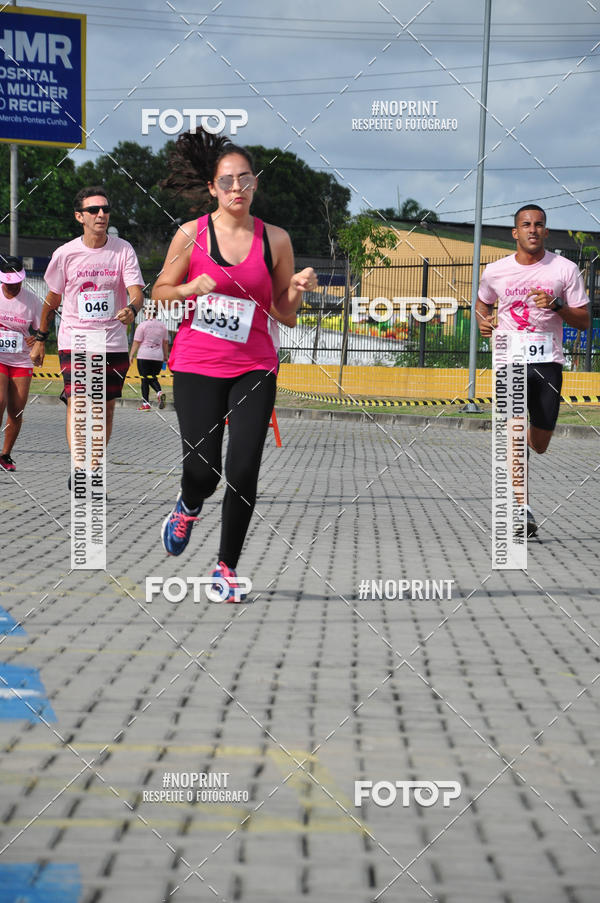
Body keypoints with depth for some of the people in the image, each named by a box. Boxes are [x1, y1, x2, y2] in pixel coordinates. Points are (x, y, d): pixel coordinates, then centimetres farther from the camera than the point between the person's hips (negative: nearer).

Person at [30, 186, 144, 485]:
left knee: (106, 407, 6)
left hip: (113, 343, 1)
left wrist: (132, 309, -34)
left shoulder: (123, 250, -2)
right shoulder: (65, 254, -2)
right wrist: (40, 339, 14)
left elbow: (136, 291, -11)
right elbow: (52, 300, 10)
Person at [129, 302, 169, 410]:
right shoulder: (162, 325, 8)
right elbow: (165, 343, 14)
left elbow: (136, 342, -4)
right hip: (158, 357, 4)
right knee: (153, 378, 16)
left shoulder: (143, 325, -5)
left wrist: (131, 356, 4)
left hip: (144, 356, -4)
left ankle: (146, 403, 1)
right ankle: (159, 392, -13)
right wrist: (165, 356, 24)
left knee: (145, 380, 2)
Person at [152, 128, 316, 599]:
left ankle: (227, 565, 12)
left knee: (243, 473, -8)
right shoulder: (192, 234, -1)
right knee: (203, 472, -7)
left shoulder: (275, 240, 2)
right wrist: (191, 288, -12)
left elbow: (286, 314, 8)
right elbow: (160, 292, 8)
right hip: (197, 366, -1)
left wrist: (298, 290, -13)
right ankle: (188, 507, 31)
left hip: (253, 370, 1)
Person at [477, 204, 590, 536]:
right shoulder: (495, 271, 5)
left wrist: (556, 306, -15)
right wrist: (483, 321, 3)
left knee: (539, 444, 5)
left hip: (547, 362, 0)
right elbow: (483, 302, 26)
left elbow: (584, 321, 4)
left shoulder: (565, 269, 1)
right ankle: (522, 509, -17)